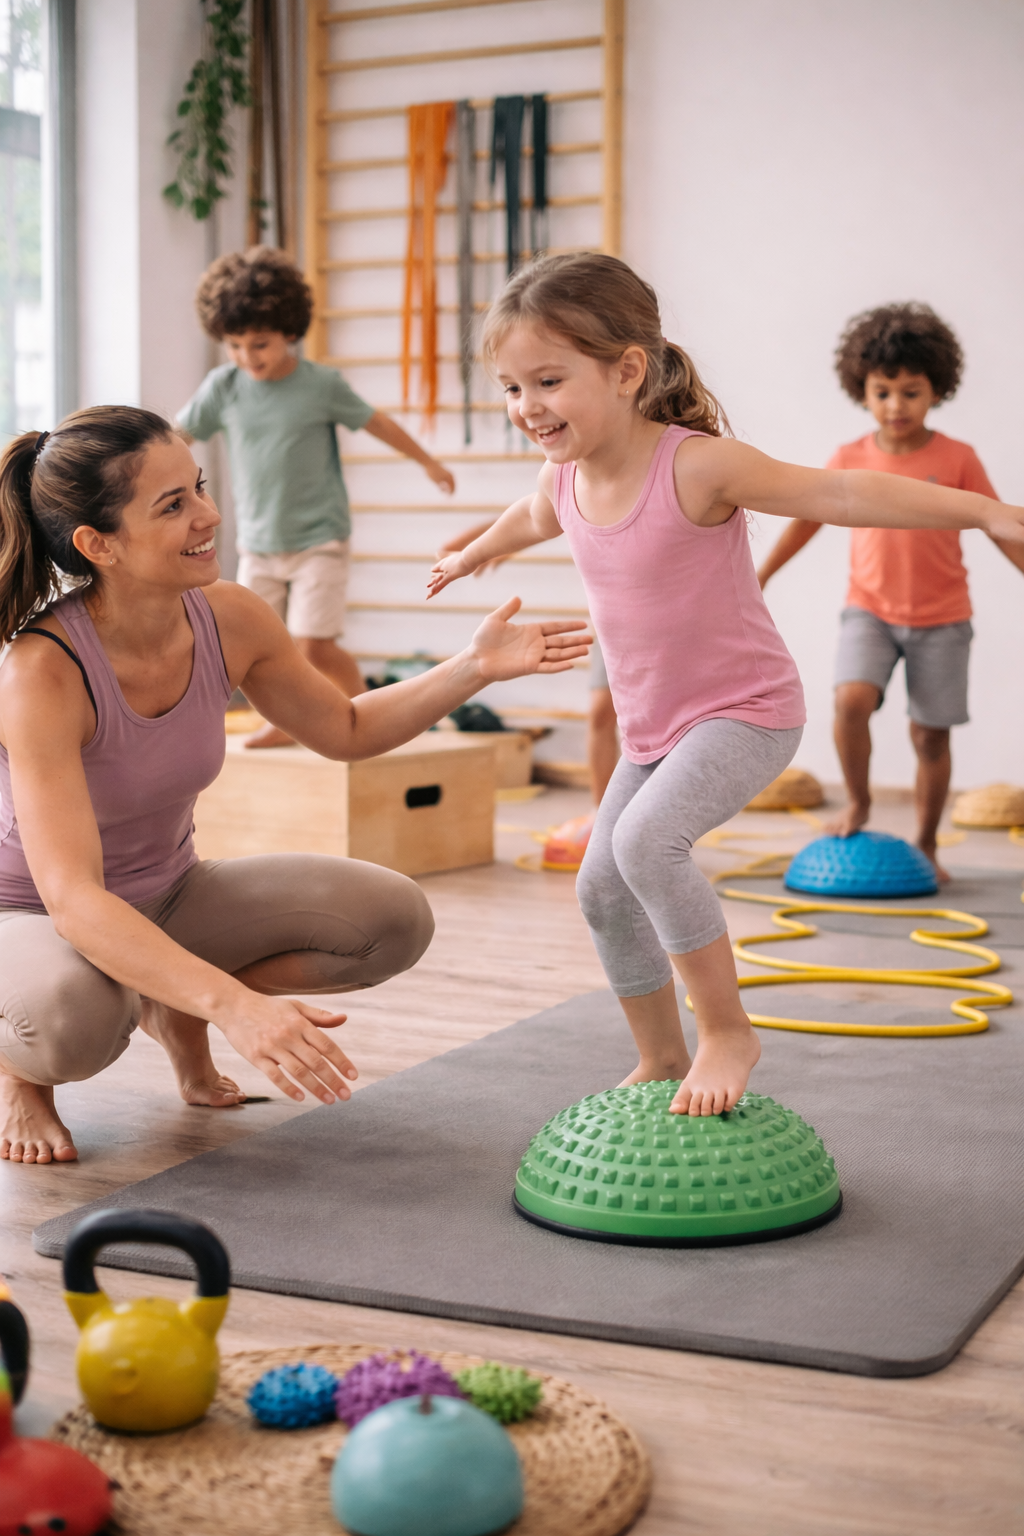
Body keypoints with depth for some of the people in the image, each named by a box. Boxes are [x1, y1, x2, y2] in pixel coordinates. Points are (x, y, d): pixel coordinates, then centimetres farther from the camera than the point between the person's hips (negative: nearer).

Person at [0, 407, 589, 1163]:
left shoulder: (229, 619, -14)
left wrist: (475, 667, -10)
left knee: (394, 918, -11)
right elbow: (72, 898, -41)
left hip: (166, 897, 6)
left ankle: (173, 1009, 9)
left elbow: (346, 729, 6)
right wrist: (235, 1005, -53)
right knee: (75, 1014, -41)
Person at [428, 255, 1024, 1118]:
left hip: (745, 710, -8)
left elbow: (841, 494, -26)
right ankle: (662, 1062, 28)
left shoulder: (696, 465, -24)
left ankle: (727, 1030, -12)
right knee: (604, 886, 10)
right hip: (653, 725, 8)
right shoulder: (565, 479, -3)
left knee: (647, 840, -29)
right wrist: (477, 554, 44)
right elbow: (533, 519, 23)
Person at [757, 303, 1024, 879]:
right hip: (870, 610, 1)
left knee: (931, 734, 4)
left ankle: (927, 844, 20)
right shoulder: (851, 461, -2)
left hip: (941, 619, 0)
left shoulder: (957, 459, -6)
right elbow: (809, 516, 11)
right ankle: (858, 804, 2)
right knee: (851, 700, -22)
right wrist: (762, 576, 16)